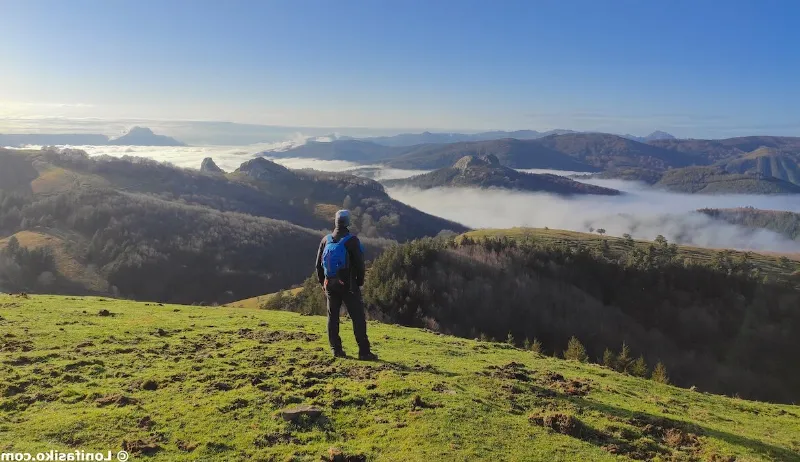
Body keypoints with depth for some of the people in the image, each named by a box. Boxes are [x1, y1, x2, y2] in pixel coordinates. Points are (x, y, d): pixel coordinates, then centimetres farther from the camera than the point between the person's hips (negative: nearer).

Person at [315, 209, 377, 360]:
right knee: (358, 317, -2)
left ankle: (336, 349, 14)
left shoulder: (326, 240, 5)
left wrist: (323, 282, 20)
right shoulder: (351, 240, -11)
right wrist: (360, 281, 4)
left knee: (333, 316, 13)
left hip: (330, 284, 5)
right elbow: (359, 264, -11)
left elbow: (319, 264, 10)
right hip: (348, 284, -5)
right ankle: (364, 351, -4)